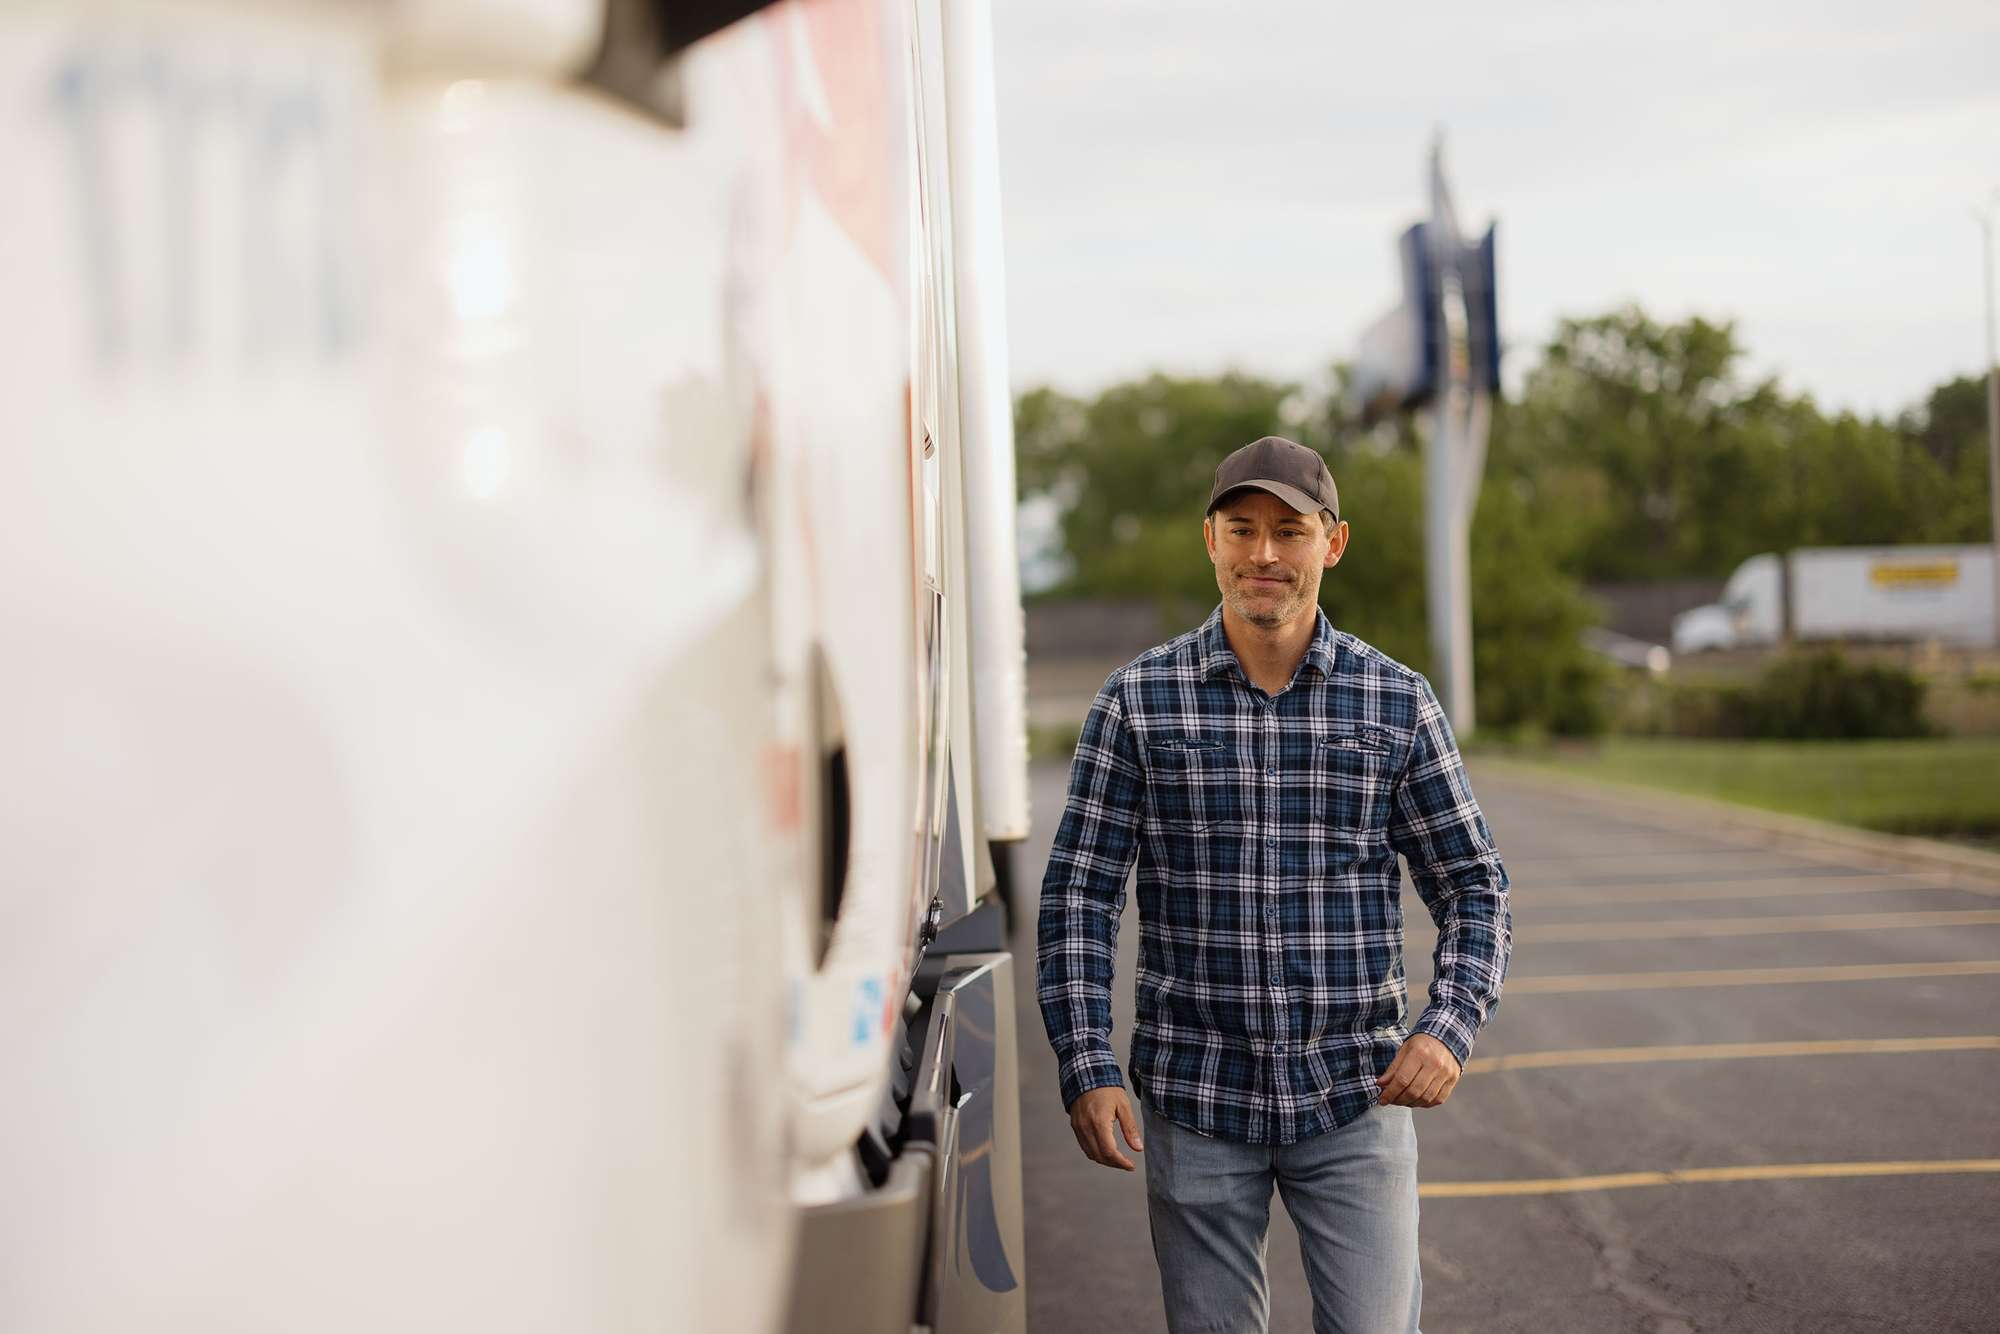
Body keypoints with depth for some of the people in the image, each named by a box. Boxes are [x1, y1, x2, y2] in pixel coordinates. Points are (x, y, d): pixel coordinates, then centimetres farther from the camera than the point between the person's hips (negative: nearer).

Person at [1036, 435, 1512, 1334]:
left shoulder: (1397, 705, 2)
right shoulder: (1139, 702, 0)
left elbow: (1473, 889, 6)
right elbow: (1077, 895, 1)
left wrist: (1449, 1026, -12)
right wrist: (1086, 1068, -9)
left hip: (1354, 1100, 0)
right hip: (1195, 1101, 0)